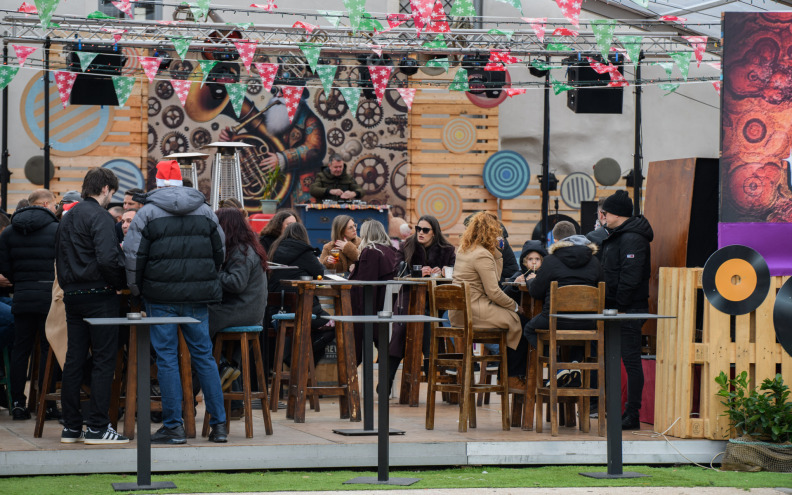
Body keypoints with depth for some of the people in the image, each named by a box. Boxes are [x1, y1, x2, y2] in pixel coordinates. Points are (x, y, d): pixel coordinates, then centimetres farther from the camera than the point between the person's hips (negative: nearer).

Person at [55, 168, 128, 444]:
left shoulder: (67, 218, 16)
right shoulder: (99, 216, -12)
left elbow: (60, 259, 19)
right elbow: (108, 258, -22)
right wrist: (124, 283, -8)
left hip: (72, 295, 8)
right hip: (98, 295, -8)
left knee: (74, 360, 9)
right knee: (103, 360, -4)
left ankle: (71, 426, 11)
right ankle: (98, 427, -6)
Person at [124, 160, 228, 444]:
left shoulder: (148, 213, -4)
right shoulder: (205, 212, 9)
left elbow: (133, 256, -6)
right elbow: (220, 252, 16)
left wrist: (136, 289, 7)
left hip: (161, 298, -4)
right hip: (198, 298, 4)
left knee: (167, 358, 1)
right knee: (204, 356, 10)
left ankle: (173, 427, 1)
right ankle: (219, 424, 8)